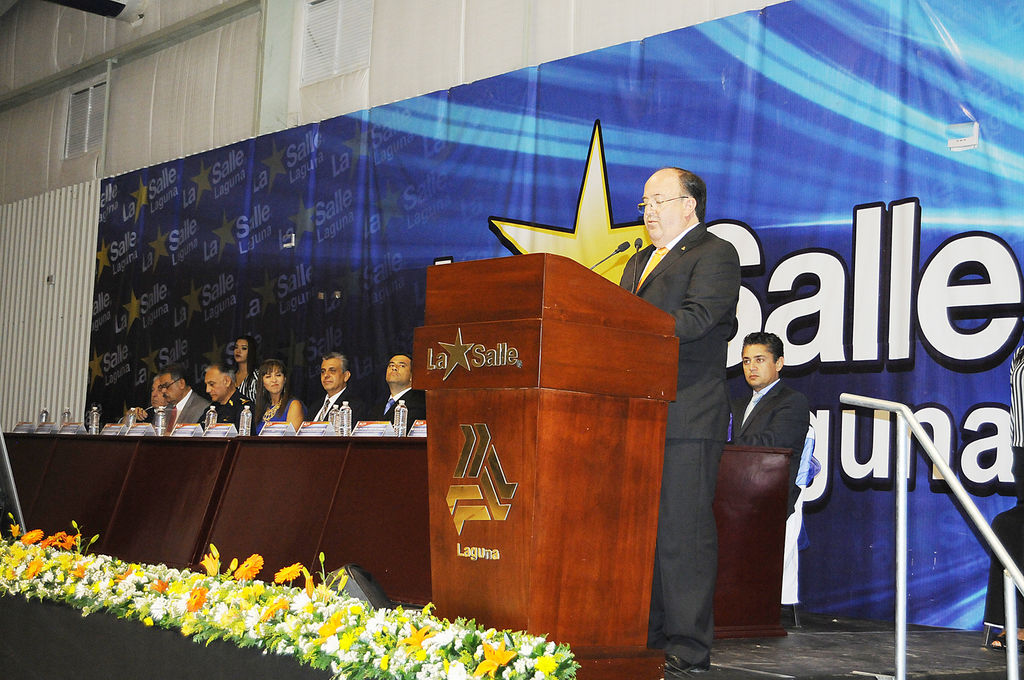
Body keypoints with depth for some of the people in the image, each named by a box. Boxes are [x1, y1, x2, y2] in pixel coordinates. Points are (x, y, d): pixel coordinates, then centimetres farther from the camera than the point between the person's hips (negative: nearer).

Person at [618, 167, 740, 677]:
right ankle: (645, 637, 20)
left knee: (682, 533, -7)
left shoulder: (715, 255, -2)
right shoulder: (639, 261, 25)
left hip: (686, 420, -8)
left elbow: (694, 319, -16)